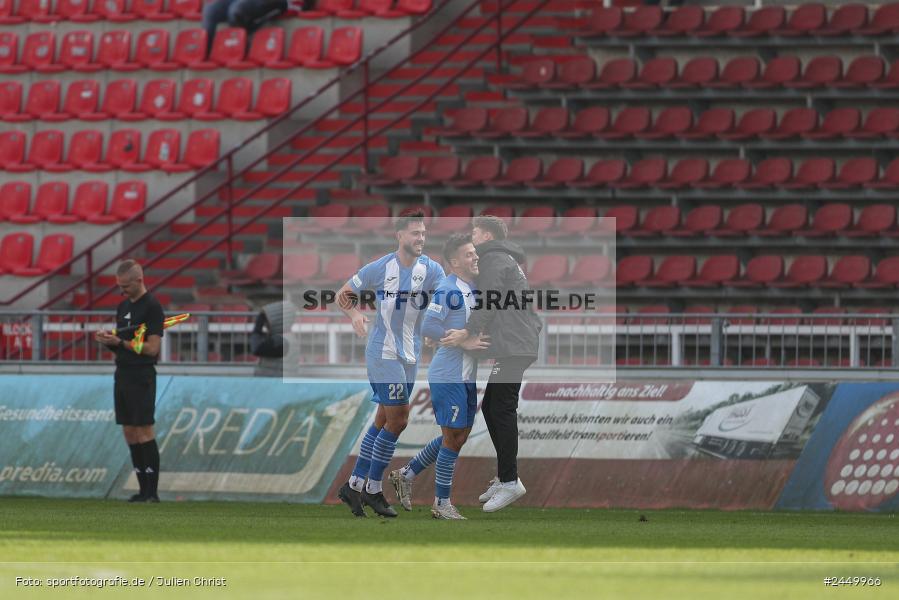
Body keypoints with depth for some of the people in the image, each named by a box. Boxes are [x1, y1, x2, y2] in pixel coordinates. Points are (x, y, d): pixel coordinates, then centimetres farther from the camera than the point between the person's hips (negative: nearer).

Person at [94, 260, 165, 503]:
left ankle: (152, 491, -8)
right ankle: (143, 489, 10)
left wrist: (119, 342, -18)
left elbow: (152, 348, -16)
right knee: (129, 433, 7)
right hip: (122, 374, 8)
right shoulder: (123, 306, 15)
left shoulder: (152, 307, -11)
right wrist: (107, 340, -1)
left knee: (143, 431, -9)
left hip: (142, 377, -8)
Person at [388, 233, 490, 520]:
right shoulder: (448, 290, -17)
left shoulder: (474, 289, 10)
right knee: (453, 437, -3)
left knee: (459, 436, 15)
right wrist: (464, 342, -24)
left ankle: (406, 474, 27)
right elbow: (428, 327, -25)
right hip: (448, 375, -9)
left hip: (467, 376, 9)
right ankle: (441, 504, 6)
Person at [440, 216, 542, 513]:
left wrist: (468, 332, -24)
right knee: (491, 407, 13)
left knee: (501, 410, -11)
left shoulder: (493, 260, -4)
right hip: (520, 345, 10)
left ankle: (509, 481, -13)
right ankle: (505, 476, 14)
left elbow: (489, 302, -17)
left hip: (513, 346, -10)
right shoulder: (505, 259, 26)